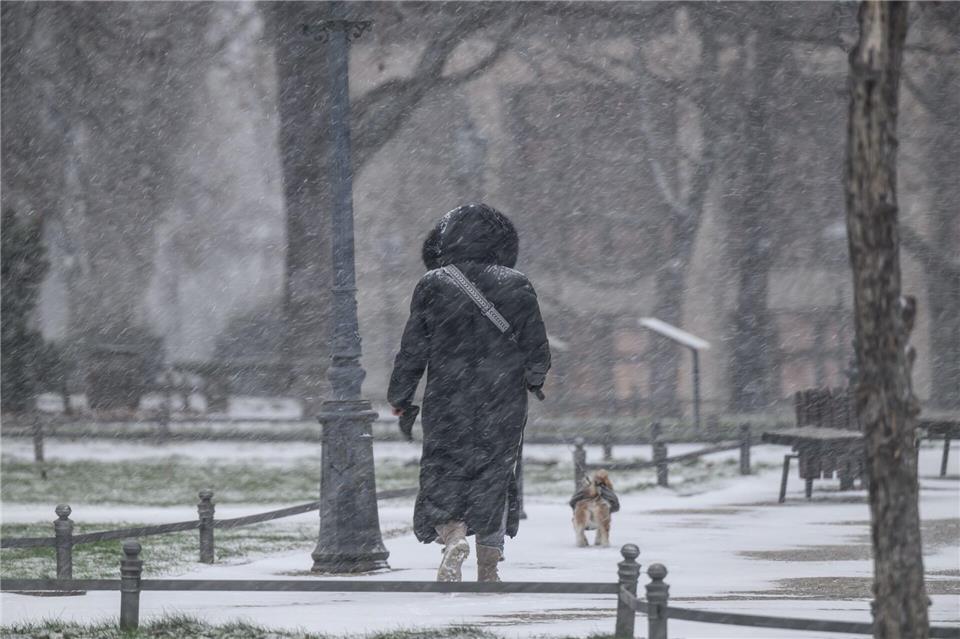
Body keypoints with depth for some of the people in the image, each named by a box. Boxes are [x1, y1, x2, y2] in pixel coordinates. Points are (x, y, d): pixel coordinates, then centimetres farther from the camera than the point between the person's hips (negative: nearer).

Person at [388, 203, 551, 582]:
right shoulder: (516, 285, -2)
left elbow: (413, 349, -2)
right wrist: (534, 379, 23)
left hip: (447, 405, -1)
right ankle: (488, 571, 14)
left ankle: (453, 536, -22)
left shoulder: (433, 285, -5)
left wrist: (400, 397, 10)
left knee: (443, 480, 7)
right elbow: (537, 349, 2)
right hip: (503, 407, 1)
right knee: (494, 481, 13)